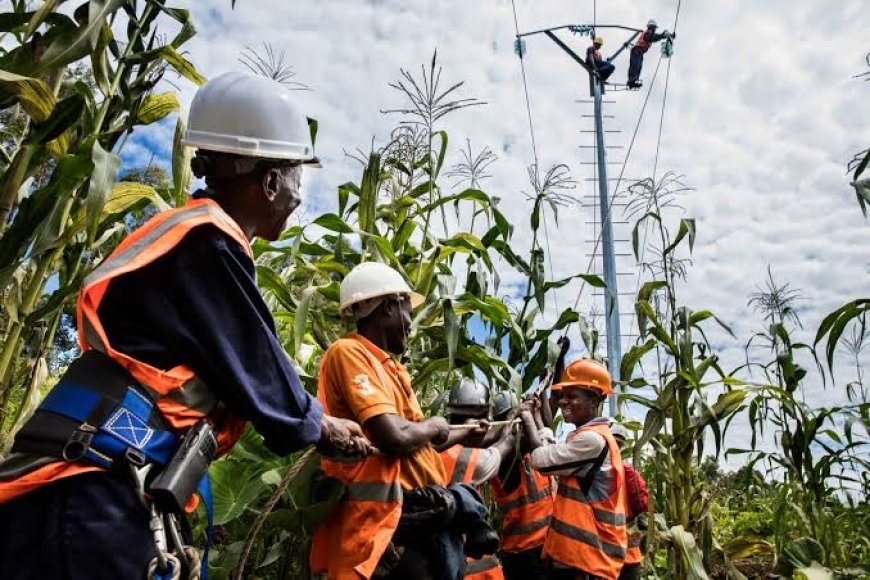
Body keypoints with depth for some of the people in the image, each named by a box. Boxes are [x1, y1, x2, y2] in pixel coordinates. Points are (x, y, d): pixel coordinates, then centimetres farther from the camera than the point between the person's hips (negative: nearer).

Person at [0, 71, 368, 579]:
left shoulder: (195, 237, 16)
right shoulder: (208, 244, -14)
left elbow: (239, 375, 19)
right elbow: (261, 379, -9)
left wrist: (314, 422, 24)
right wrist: (323, 427, 9)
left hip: (114, 491, 9)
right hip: (91, 494, -9)